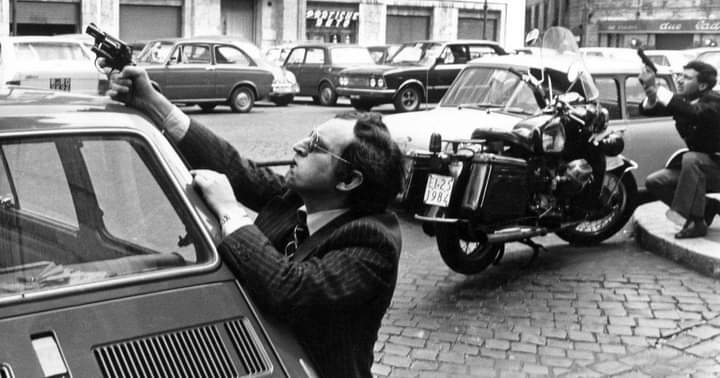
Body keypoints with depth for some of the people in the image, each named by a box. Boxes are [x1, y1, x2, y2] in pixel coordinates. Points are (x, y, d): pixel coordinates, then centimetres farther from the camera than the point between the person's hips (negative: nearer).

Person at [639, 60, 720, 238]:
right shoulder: (682, 100, 1)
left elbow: (694, 113, -42)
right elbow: (647, 110, -8)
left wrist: (657, 90, -44)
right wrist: (650, 90, -31)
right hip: (698, 167, 8)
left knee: (691, 158, -36)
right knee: (653, 182, -5)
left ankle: (696, 222, -30)